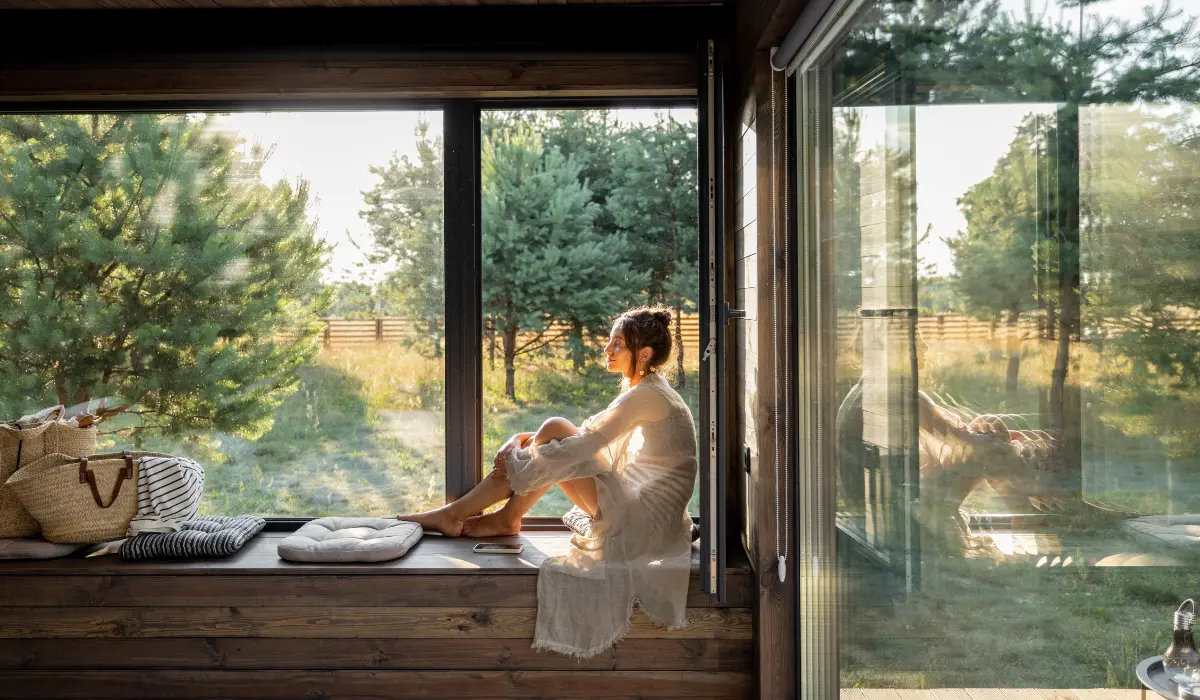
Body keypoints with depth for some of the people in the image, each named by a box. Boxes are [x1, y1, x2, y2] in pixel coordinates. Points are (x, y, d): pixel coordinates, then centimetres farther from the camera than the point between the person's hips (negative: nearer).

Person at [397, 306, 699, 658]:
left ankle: (454, 513, -6)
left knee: (554, 429, -13)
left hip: (644, 521, -9)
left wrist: (518, 465, -10)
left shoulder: (646, 395, -17)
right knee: (551, 435, 2)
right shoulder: (645, 391, 13)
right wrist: (523, 444, 3)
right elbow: (589, 435, 14)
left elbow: (582, 446, -20)